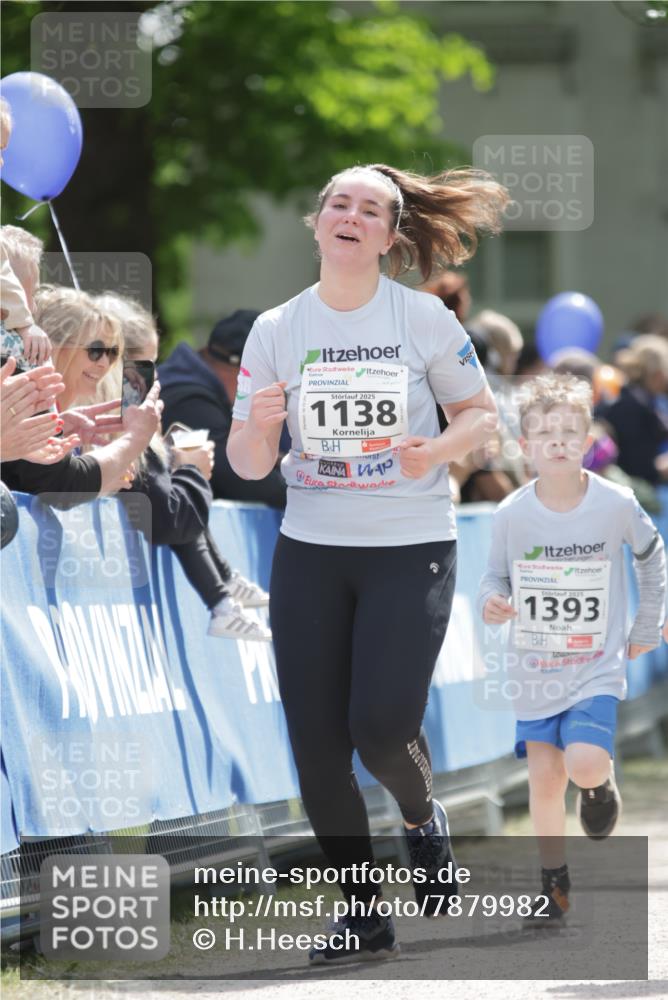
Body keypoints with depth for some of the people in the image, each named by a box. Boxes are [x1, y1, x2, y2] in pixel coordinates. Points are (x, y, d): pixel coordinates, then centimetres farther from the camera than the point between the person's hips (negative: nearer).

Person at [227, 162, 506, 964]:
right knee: (315, 746, -2)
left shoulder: (424, 320, -3)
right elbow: (246, 464, 4)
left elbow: (480, 412, 6)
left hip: (411, 547, -3)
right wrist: (260, 424, -19)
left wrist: (437, 451, -15)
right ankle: (363, 915, 13)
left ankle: (421, 816, 21)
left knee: (381, 725, -15)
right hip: (310, 551, 3)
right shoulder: (275, 331, 2)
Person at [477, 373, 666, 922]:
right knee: (544, 778, 3)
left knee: (584, 765, -20)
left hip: (597, 668, -2)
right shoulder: (512, 514, -9)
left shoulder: (616, 505, -11)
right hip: (536, 670, 2)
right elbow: (497, 574, 5)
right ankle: (556, 887, 17)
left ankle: (601, 783, 18)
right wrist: (491, 602, -18)